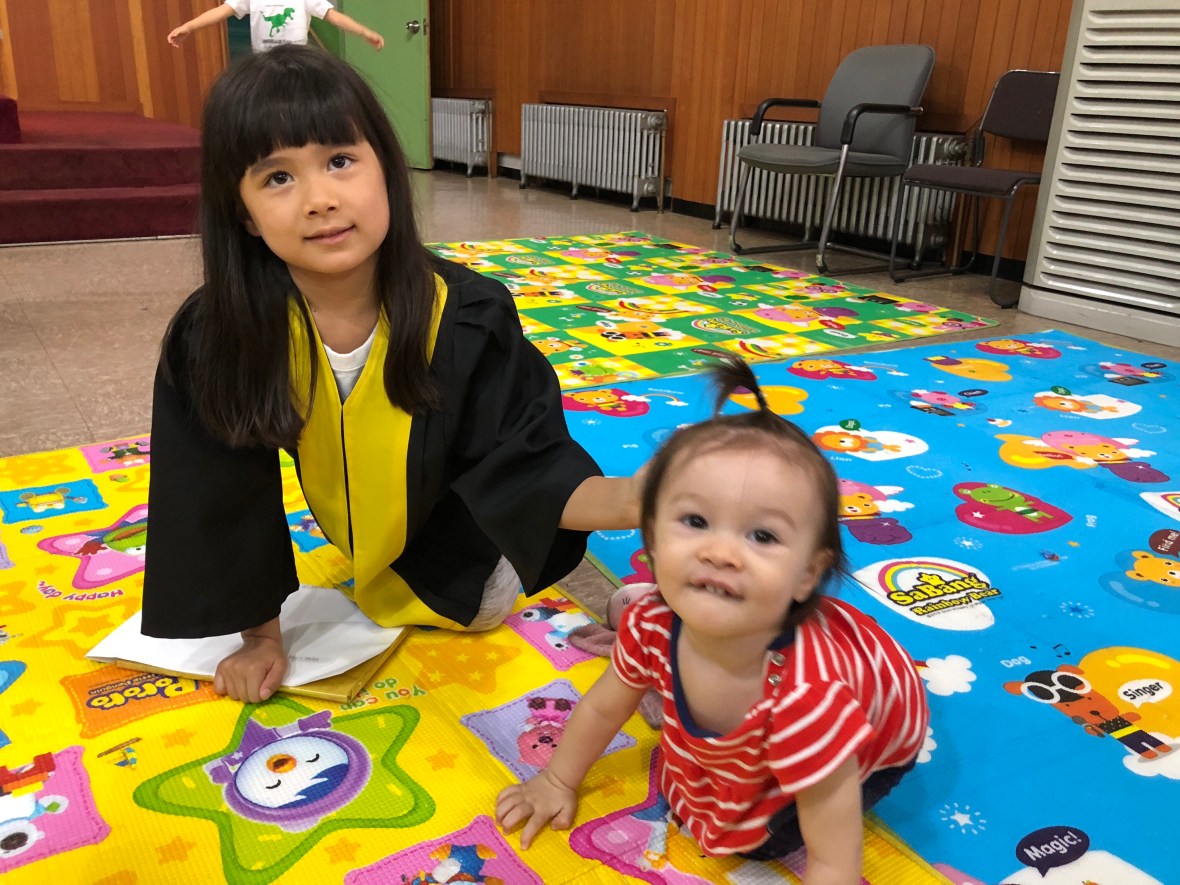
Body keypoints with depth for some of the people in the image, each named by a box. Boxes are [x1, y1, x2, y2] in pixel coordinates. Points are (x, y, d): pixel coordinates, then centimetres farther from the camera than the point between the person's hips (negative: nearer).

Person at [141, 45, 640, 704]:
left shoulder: (468, 317, -36)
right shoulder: (211, 339, -33)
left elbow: (522, 468, -31)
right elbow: (225, 498, -20)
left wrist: (632, 499, -51)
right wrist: (261, 633, -10)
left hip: (454, 521, -1)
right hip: (356, 526, 2)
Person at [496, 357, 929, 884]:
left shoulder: (807, 695, -47)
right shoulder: (654, 623, -29)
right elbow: (603, 707, -6)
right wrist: (557, 783, 7)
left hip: (876, 739, -5)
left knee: (762, 837, -15)